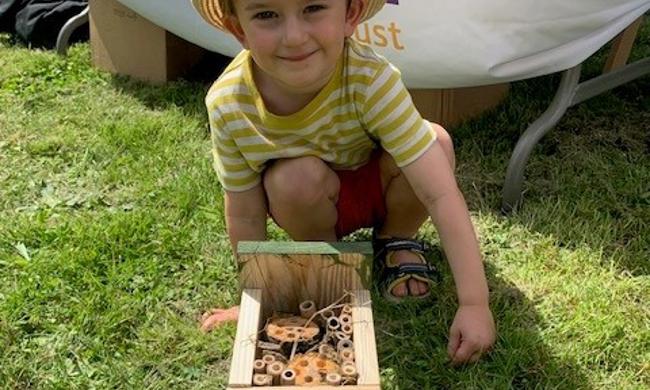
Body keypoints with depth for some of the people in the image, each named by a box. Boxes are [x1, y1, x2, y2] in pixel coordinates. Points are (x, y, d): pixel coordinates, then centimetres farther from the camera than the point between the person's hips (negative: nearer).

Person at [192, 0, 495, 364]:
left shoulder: (372, 80, -36)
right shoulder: (227, 106, -30)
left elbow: (441, 193, -37)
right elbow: (245, 216, -16)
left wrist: (475, 303, -40)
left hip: (377, 187, 0)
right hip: (309, 204, 0)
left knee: (436, 141, -29)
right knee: (298, 177, -34)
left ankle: (397, 241, 3)